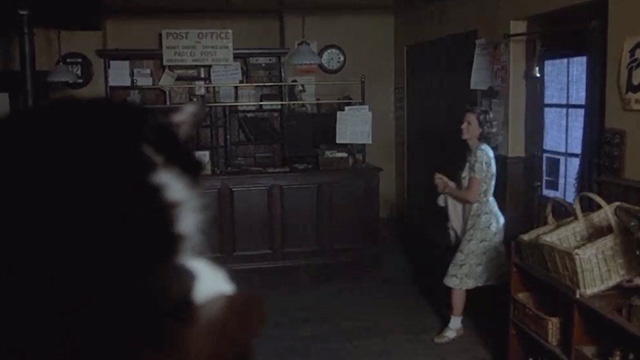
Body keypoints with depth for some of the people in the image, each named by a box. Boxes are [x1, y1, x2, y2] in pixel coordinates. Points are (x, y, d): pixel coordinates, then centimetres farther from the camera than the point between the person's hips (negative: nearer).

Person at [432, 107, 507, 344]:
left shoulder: (481, 153, -19)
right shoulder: (478, 152, 12)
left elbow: (471, 196, -22)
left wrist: (447, 190, -7)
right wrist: (449, 184, 5)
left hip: (482, 222, -10)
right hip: (484, 219, 10)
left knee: (459, 272, -6)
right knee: (487, 271, 17)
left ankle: (455, 326, 1)